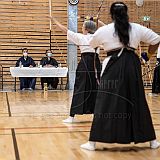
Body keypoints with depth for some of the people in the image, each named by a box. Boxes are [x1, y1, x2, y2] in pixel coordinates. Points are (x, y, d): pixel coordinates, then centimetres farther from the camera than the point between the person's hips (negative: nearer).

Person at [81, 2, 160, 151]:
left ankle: (92, 142, 3)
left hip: (113, 67, -2)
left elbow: (92, 44, 18)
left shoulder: (104, 30, 0)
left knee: (105, 103, 1)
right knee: (138, 102, 12)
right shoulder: (137, 28, 4)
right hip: (132, 66, 2)